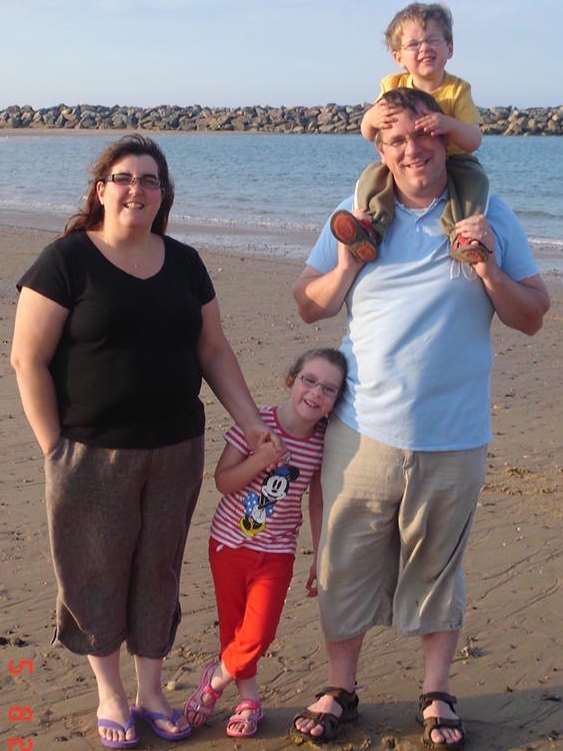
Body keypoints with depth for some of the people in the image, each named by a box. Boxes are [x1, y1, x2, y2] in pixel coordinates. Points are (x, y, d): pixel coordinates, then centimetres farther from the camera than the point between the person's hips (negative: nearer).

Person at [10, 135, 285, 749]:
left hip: (175, 450, 4)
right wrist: (54, 446, -11)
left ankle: (150, 692, 31)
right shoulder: (67, 260, -8)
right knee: (96, 572, 8)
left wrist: (251, 421, 3)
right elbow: (28, 359, -9)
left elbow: (214, 352, 11)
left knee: (159, 571, 13)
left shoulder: (183, 262, 7)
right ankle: (109, 695, 29)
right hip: (91, 455, -4)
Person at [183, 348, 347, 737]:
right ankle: (249, 698, 33)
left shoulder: (324, 442, -9)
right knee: (233, 627, 11)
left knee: (258, 636, -5)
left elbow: (318, 503, 2)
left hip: (276, 552, 1)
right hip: (229, 542, -1)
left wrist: (321, 559, 5)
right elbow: (222, 481, -12)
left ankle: (216, 679, 24)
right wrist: (260, 459, -29)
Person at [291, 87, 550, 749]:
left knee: (437, 567, 12)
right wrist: (346, 266, -10)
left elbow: (532, 318, 2)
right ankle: (340, 690, 28)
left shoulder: (489, 215, 1)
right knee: (345, 565, 9)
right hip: (362, 430, 1)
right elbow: (307, 306, 8)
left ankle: (436, 696, 29)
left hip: (452, 439, -1)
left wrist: (488, 269, -14)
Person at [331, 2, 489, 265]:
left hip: (451, 162, -2)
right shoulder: (393, 86, -2)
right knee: (373, 173, -22)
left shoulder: (457, 90, -10)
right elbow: (368, 135, -4)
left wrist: (449, 124, -41)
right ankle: (369, 227, -26)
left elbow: (474, 141, -18)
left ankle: (461, 235, -37)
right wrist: (372, 117, -30)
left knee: (475, 178, -30)